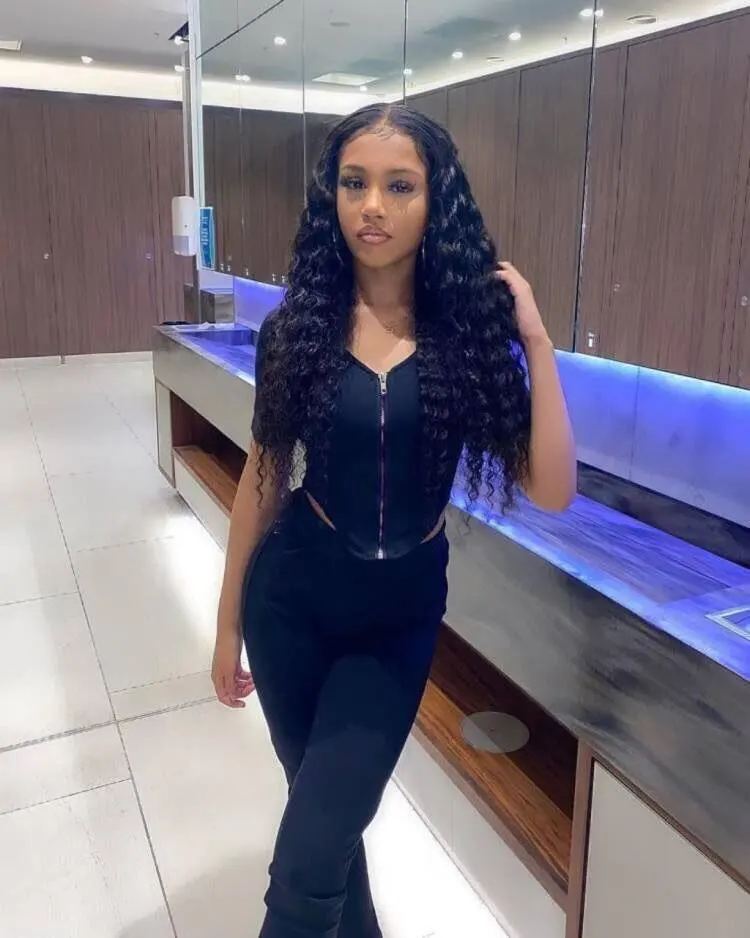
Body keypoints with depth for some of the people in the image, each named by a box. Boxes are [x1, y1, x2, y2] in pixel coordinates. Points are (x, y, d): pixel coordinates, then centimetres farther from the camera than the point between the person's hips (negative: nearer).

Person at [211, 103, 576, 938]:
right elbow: (263, 478, 1)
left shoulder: (470, 328, -8)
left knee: (308, 863, -2)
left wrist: (536, 344, -20)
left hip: (400, 614, -1)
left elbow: (552, 492, -14)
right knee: (323, 804, 20)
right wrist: (229, 620, 7)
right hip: (293, 596, 2)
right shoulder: (296, 327, -6)